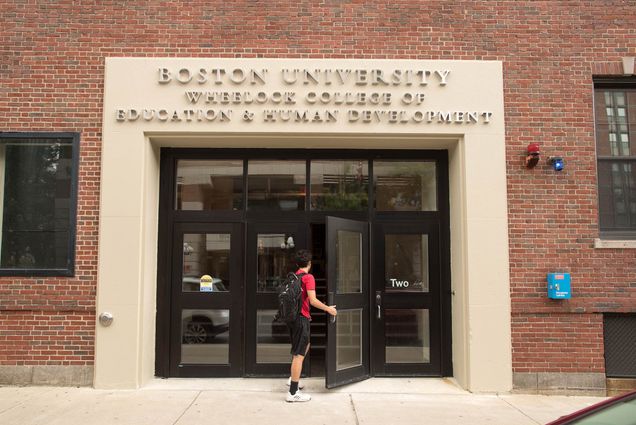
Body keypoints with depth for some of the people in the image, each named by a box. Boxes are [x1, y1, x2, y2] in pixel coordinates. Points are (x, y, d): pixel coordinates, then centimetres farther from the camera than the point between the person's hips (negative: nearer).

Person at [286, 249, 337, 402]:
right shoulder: (308, 277, -13)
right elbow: (313, 300, -20)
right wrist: (328, 309, -8)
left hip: (293, 316, 9)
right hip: (302, 318, -9)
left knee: (305, 345, 27)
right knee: (299, 354, -5)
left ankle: (293, 378, 29)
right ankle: (293, 393, -2)